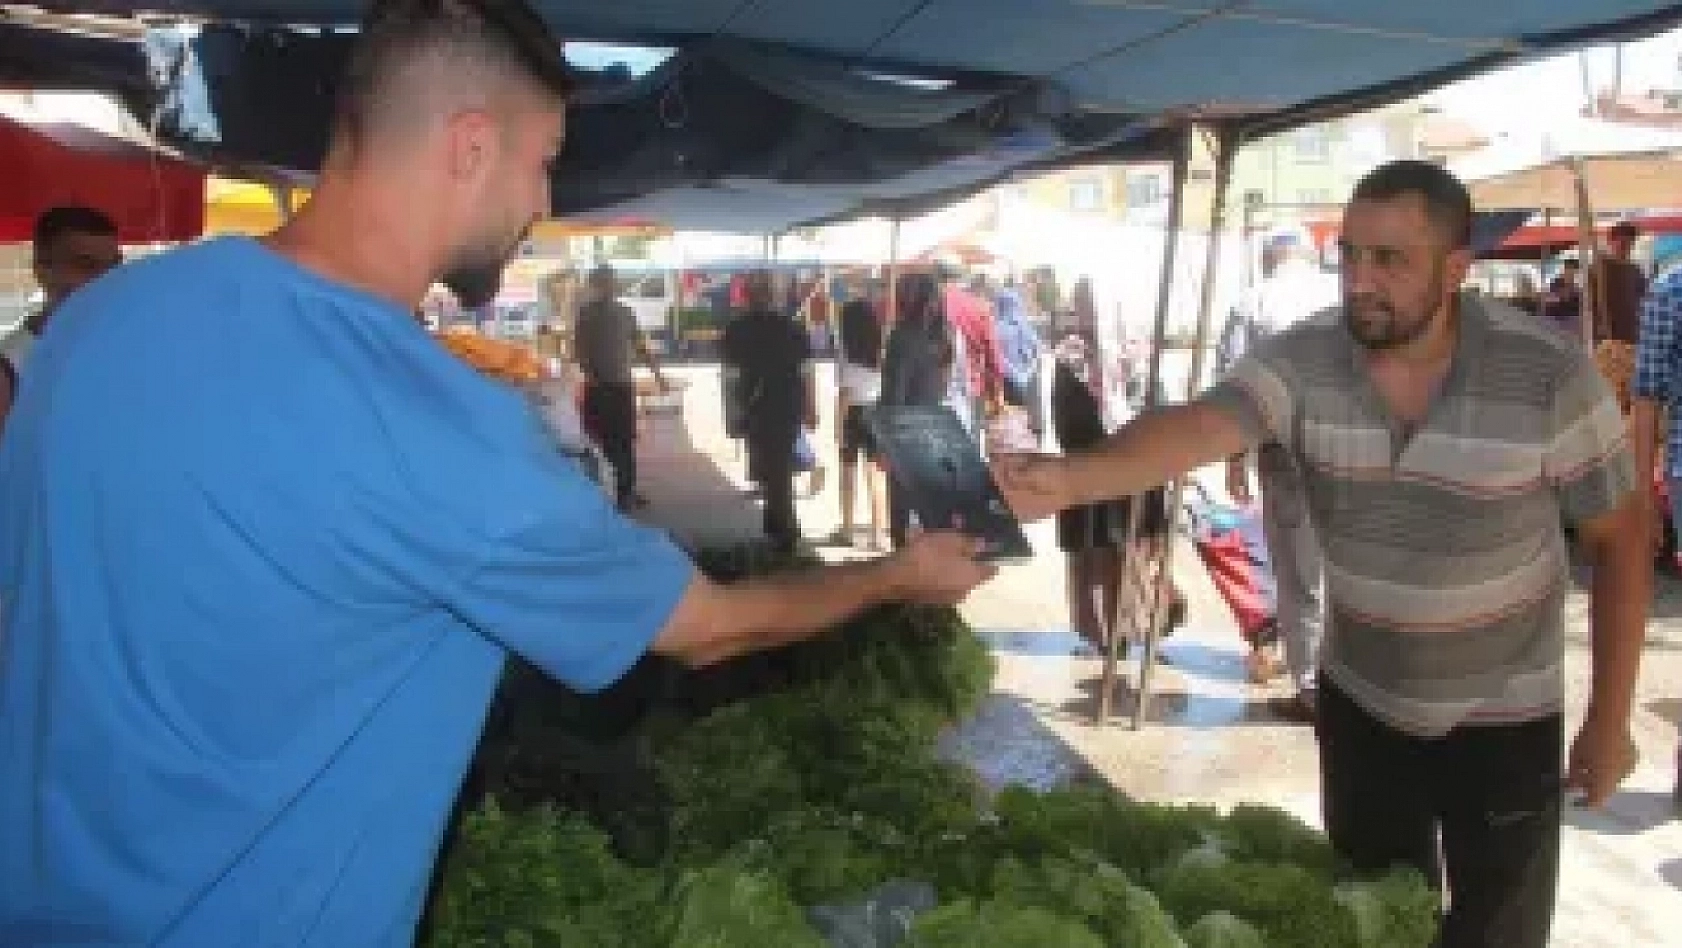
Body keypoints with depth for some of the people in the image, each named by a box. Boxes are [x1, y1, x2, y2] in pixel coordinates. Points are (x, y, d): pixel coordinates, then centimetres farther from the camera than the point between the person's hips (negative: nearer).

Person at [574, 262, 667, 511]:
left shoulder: (624, 312, 11)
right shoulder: (586, 312, -1)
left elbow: (640, 346, 17)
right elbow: (578, 349, -8)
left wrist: (657, 372, 13)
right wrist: (588, 373, -23)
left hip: (623, 384, 4)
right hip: (598, 386, -4)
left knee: (626, 440, 5)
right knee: (602, 440, -4)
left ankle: (627, 490, 12)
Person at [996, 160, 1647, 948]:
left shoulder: (1549, 376, -19)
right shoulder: (1303, 361, -15)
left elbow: (1619, 539, -9)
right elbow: (1196, 427, -32)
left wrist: (1609, 718, -6)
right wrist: (1068, 478, -52)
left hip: (1504, 721, -2)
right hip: (1359, 705, 3)